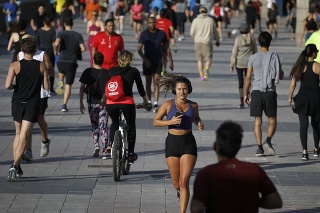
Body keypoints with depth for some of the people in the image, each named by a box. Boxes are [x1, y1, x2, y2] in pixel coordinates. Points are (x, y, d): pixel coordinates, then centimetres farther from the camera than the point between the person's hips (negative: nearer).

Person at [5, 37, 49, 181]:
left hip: (17, 103, 1)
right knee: (24, 136, -6)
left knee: (18, 134, 19)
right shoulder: (41, 66, -3)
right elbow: (46, 87, -1)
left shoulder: (15, 65, -6)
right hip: (33, 105, -1)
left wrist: (15, 86, 7)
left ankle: (16, 167, 19)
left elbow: (7, 85, -15)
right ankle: (15, 165, -23)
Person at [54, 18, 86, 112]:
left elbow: (56, 43, -22)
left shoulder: (61, 33, -4)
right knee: (68, 85, 4)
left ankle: (60, 82, 13)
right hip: (72, 63, 0)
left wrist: (56, 51, -2)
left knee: (61, 71, 39)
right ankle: (64, 105, -3)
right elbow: (83, 49, -7)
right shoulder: (78, 35, 1)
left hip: (61, 61, 0)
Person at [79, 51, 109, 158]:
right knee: (103, 126, 5)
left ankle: (96, 145, -4)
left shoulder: (87, 72, -3)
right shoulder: (106, 73, -4)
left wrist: (81, 102, 5)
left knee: (94, 125, 13)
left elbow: (82, 88, -2)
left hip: (92, 102, 0)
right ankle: (105, 148, -1)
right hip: (104, 103, 0)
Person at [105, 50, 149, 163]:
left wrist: (105, 98, 42)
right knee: (131, 127, 19)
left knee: (114, 123, 31)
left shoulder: (111, 71, 15)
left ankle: (111, 143, 11)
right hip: (127, 102, -2)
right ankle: (130, 154, 19)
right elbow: (140, 88, 18)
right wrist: (145, 101, 35)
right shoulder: (134, 71, 10)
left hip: (111, 102, 2)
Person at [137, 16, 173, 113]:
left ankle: (156, 104, -19)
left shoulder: (162, 33, 0)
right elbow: (139, 49, -5)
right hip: (147, 61, 1)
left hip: (158, 61, -1)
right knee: (148, 82, 11)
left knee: (156, 82, -11)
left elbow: (166, 48, 10)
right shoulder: (144, 34, -2)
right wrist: (145, 59, -17)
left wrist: (171, 60, 9)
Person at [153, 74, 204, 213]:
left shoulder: (193, 105, 4)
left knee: (184, 182, -10)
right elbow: (155, 122, 0)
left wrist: (199, 124, 1)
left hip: (188, 143, 0)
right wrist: (170, 122, -16)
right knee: (176, 184, 9)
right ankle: (179, 190, 47)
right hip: (172, 142, 0)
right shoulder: (168, 105, -4)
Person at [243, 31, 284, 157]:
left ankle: (259, 147, 1)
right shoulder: (275, 57, -2)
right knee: (272, 120, 9)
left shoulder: (253, 58, -1)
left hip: (256, 91, 1)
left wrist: (245, 94, 11)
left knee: (258, 121, 6)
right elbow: (280, 76, 5)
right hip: (270, 92, -1)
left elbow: (248, 77, 2)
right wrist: (281, 72, 27)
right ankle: (268, 141, -14)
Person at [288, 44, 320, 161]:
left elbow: (293, 84, 1)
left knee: (303, 125, -4)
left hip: (303, 96, 1)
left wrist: (290, 97, 12)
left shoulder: (300, 66, 1)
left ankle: (305, 151, -17)